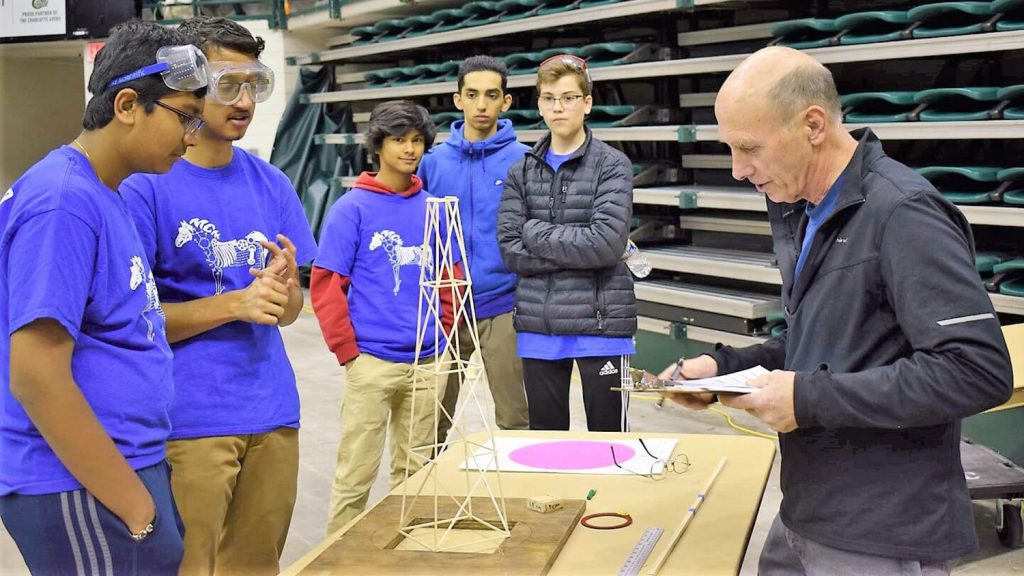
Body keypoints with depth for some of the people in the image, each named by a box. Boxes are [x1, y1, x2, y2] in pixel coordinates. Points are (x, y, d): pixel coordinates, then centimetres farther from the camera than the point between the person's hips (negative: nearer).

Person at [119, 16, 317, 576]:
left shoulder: (271, 184, 8)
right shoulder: (144, 184, -8)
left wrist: (286, 287, -12)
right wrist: (234, 304, -19)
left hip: (272, 411, 6)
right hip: (188, 419, -5)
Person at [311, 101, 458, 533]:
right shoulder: (352, 208, -5)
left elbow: (450, 279, 16)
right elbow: (325, 285, -6)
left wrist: (443, 335, 8)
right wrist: (349, 352, -9)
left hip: (428, 363, 4)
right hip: (371, 363, -4)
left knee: (414, 470, 14)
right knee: (356, 475, 0)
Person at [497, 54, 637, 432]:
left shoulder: (612, 165, -2)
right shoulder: (522, 172, 8)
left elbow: (607, 243, -16)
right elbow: (510, 250, -2)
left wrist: (536, 231, -8)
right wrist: (577, 251, -11)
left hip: (600, 323, -3)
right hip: (538, 327, 4)